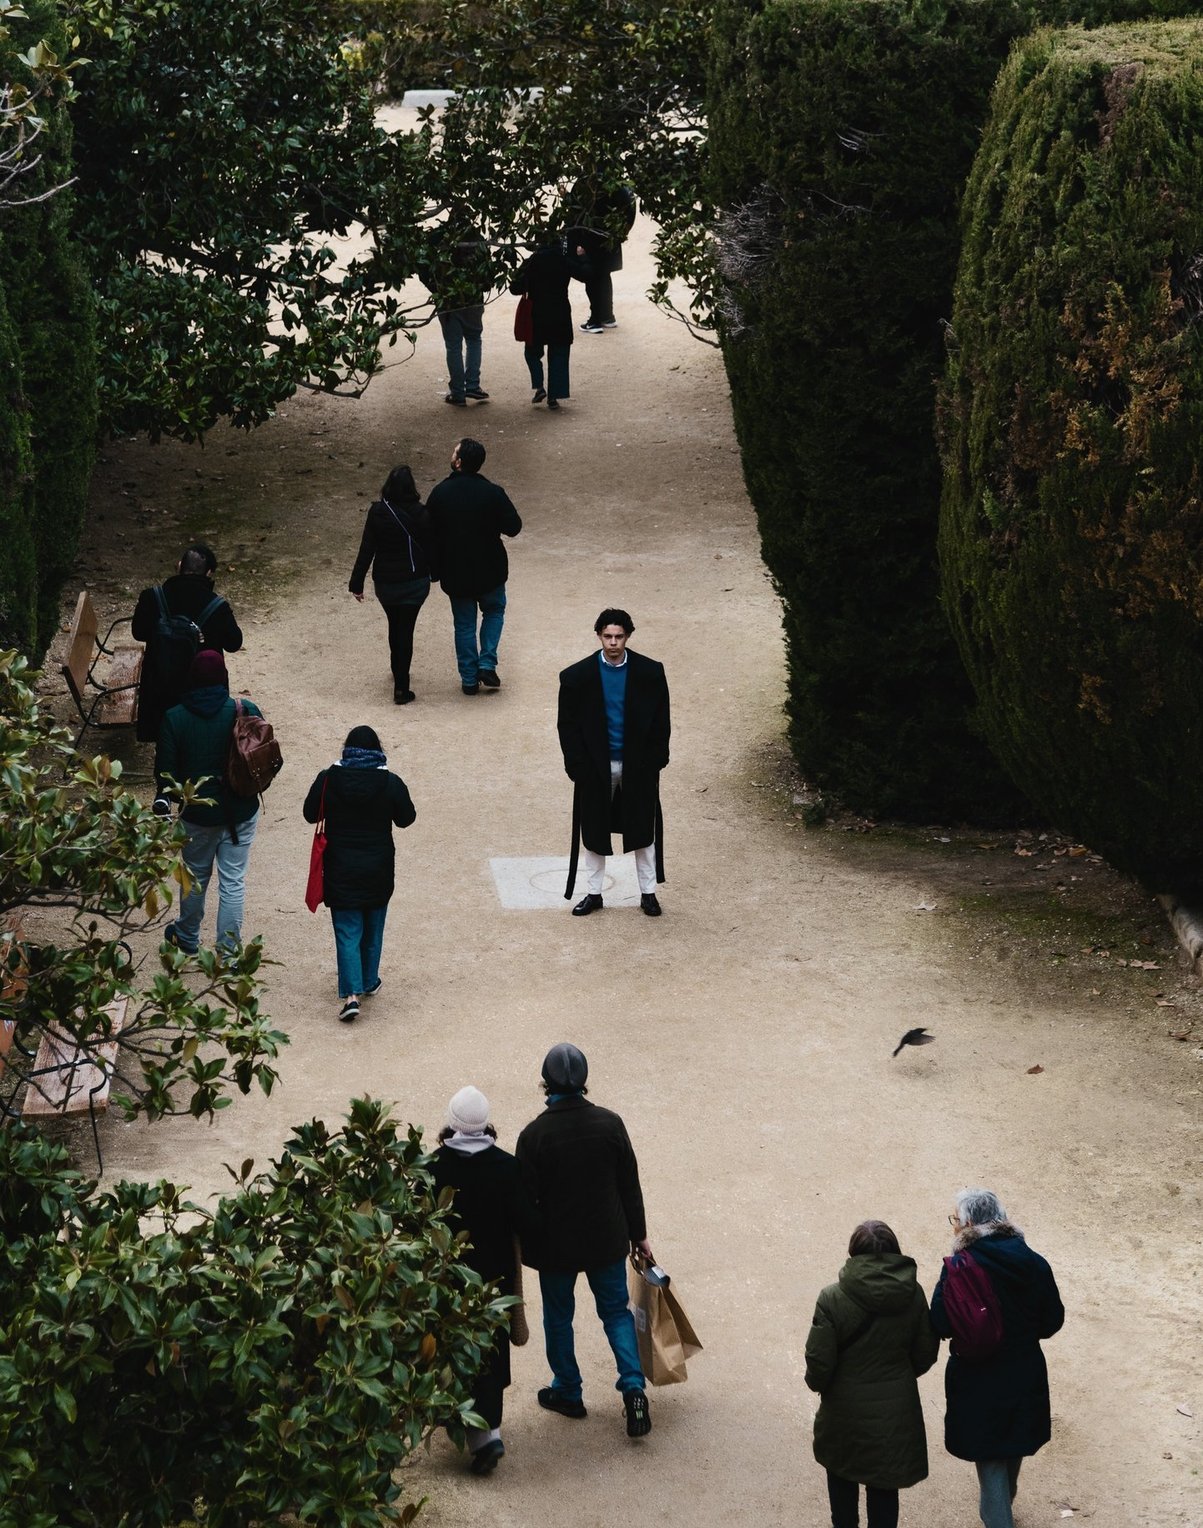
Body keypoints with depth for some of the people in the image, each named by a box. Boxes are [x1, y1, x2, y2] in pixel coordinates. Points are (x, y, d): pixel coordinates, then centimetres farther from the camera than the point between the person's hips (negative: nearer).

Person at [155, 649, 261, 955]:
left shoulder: (174, 718, -12)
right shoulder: (246, 712, -12)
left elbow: (166, 770, -6)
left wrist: (163, 800, 12)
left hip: (197, 813, 0)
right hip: (241, 812, 0)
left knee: (196, 876, 20)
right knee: (233, 881, 7)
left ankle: (188, 937, 39)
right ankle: (228, 950, 10)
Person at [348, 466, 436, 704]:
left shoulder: (377, 513, -12)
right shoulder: (421, 515, -13)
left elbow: (366, 550, -9)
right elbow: (430, 546, -3)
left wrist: (357, 583, -2)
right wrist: (433, 573, 15)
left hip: (385, 582, 1)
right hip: (415, 581, -1)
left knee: (394, 625, 23)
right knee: (406, 628, 2)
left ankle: (398, 673, 42)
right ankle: (401, 687, -3)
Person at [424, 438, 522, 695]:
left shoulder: (440, 493, -11)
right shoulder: (492, 493, -16)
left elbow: (430, 532, -4)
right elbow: (513, 527, -10)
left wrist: (435, 566, 12)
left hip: (455, 572, 1)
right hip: (489, 569, -1)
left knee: (464, 623, 14)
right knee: (494, 611, 23)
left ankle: (469, 678, 18)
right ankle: (487, 664, 9)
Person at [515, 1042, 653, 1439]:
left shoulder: (534, 1135, -19)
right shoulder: (609, 1124, -11)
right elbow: (630, 1187, -2)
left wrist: (525, 1248, 3)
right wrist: (639, 1236, 11)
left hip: (556, 1244, -2)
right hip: (606, 1240, 2)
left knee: (558, 1317, 18)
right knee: (616, 1311, 17)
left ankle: (567, 1392, 31)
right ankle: (633, 1387, 3)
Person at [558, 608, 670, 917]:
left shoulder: (649, 672, -6)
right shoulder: (578, 676, -7)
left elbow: (661, 720, 1)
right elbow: (567, 724, -2)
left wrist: (655, 761, -4)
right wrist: (577, 766, -9)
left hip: (638, 766, 0)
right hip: (596, 767, 0)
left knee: (643, 831, 8)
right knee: (593, 833, 8)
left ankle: (648, 893, 20)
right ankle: (593, 893, 20)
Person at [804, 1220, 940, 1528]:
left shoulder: (833, 1299, -19)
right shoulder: (912, 1295, -10)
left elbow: (819, 1360, -15)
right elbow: (925, 1354, 0)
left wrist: (817, 1382, 7)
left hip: (846, 1410, -2)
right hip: (896, 1409, 2)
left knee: (842, 1474, 22)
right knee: (885, 1486, 14)